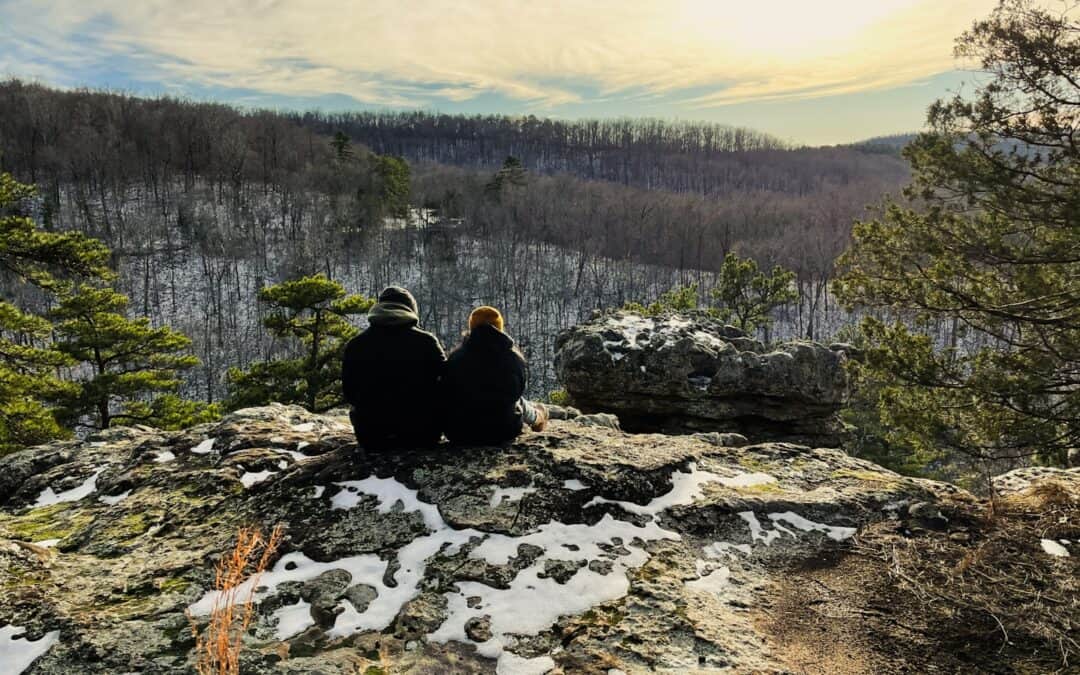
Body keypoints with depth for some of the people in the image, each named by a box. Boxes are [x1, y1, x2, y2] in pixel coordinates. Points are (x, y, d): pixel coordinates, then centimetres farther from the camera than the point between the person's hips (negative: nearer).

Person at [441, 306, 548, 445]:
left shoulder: (455, 357, -9)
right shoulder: (515, 358, -10)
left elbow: (447, 398, 0)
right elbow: (517, 393, 5)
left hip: (459, 435, 2)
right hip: (503, 433, -1)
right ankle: (537, 416, 62)